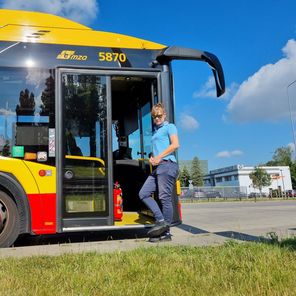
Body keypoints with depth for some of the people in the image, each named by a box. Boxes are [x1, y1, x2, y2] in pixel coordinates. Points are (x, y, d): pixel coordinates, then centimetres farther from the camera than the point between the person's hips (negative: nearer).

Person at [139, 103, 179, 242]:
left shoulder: (169, 127, 4)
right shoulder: (155, 131, 26)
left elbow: (175, 144, -11)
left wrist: (159, 157, -12)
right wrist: (151, 158, 9)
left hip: (167, 164, -9)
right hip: (157, 168, 9)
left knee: (165, 198, -8)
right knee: (143, 193, 0)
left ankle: (166, 233, -1)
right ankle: (160, 220, 1)